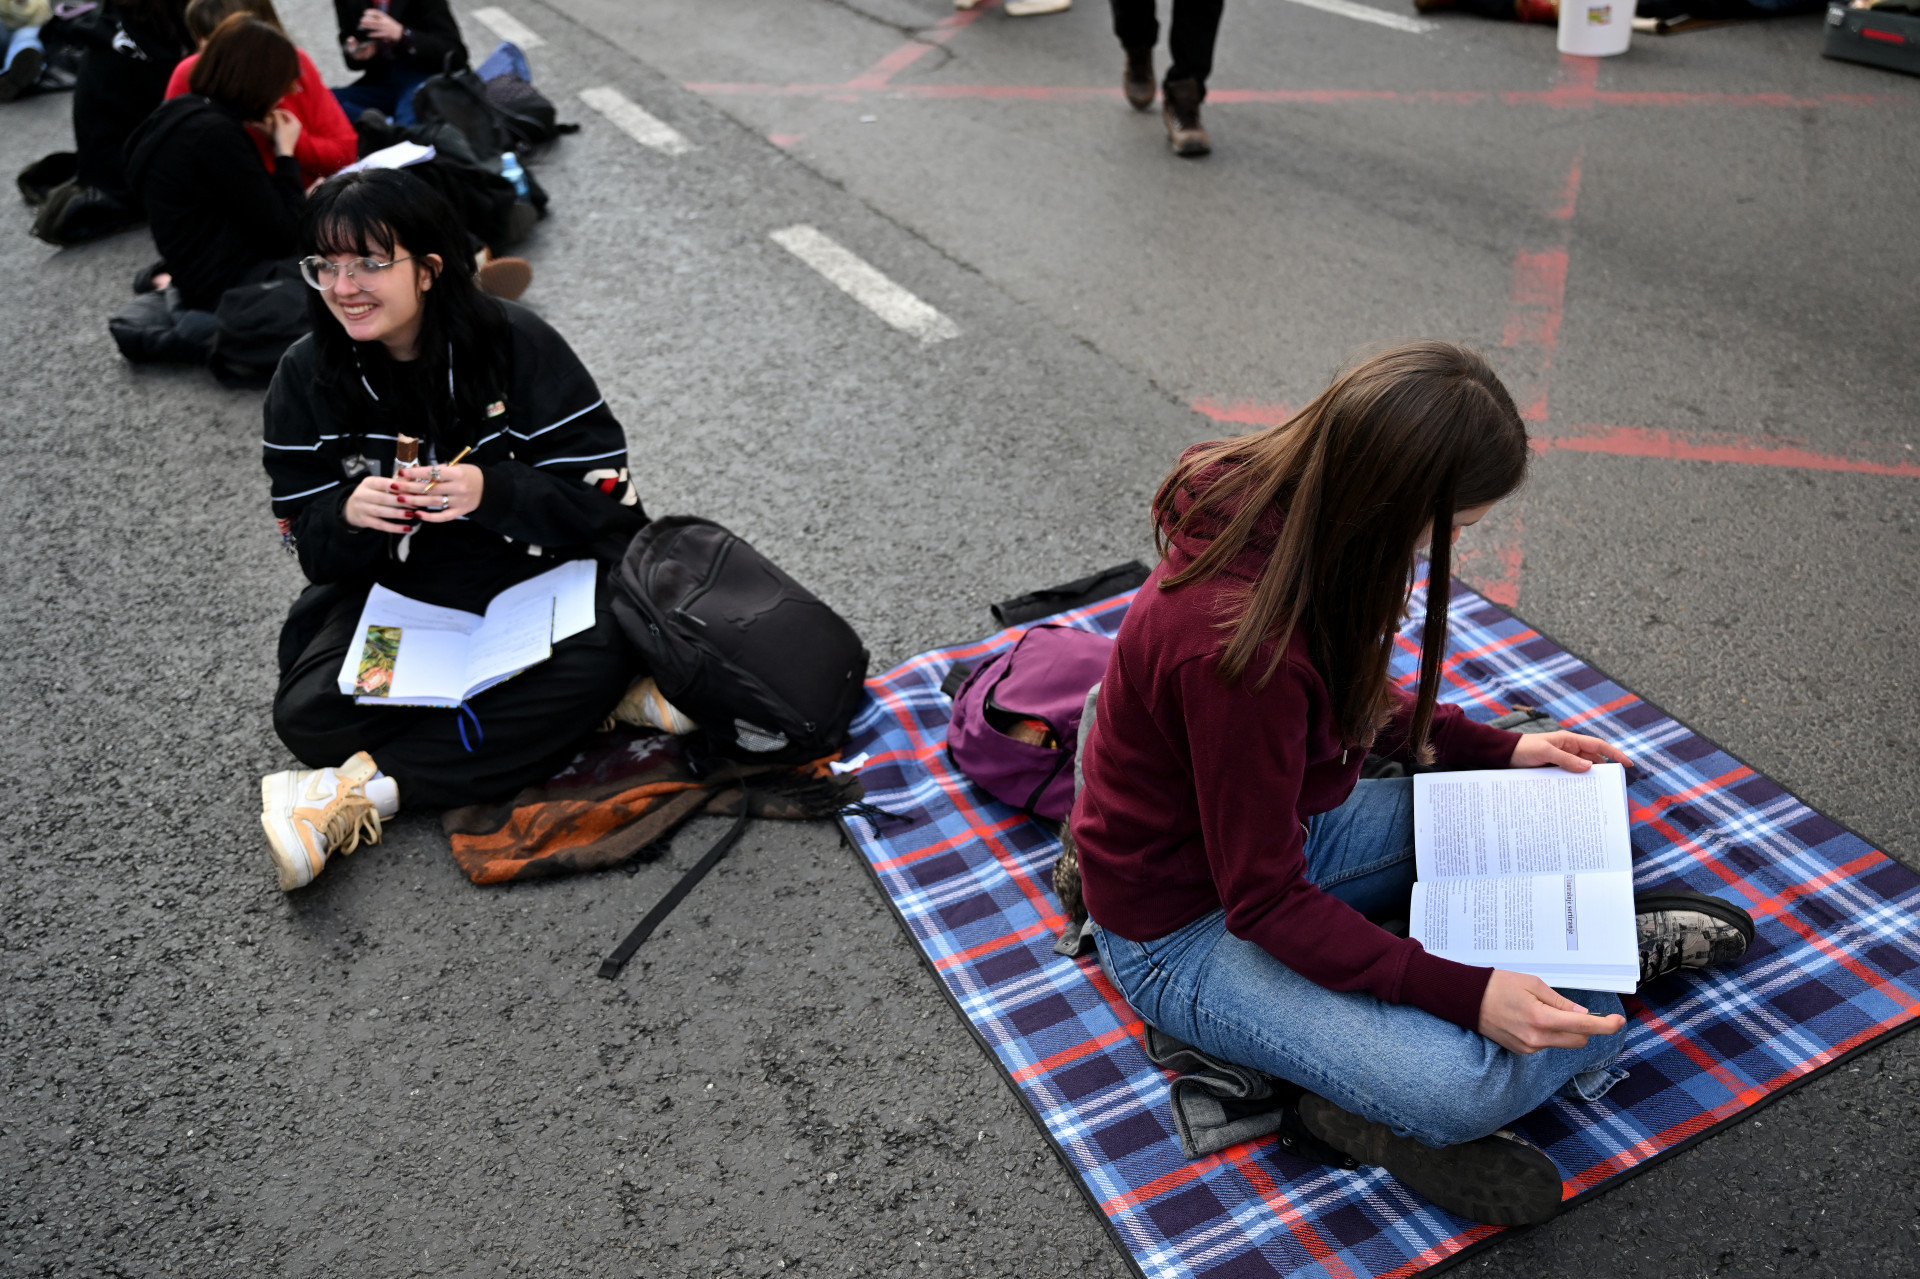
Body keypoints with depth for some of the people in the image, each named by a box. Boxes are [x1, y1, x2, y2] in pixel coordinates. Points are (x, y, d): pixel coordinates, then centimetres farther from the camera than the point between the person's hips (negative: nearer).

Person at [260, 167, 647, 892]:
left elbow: (605, 497, -14)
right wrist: (349, 516, -25)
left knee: (594, 667, -34)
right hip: (393, 587, 2)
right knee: (306, 717, -23)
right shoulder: (306, 378, -2)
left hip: (529, 572, -2)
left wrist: (490, 492, -31)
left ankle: (361, 789, -24)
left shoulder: (519, 346, -12)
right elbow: (313, 551, -1)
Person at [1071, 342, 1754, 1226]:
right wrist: (1468, 995, -30)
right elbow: (1265, 903, -26)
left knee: (1563, 811, 5)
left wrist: (1498, 750, 4)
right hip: (1187, 927, -8)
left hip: (1291, 827, 9)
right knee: (1473, 1083, -26)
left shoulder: (1289, 517, -10)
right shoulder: (1235, 648, -36)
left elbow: (1354, 705, 11)